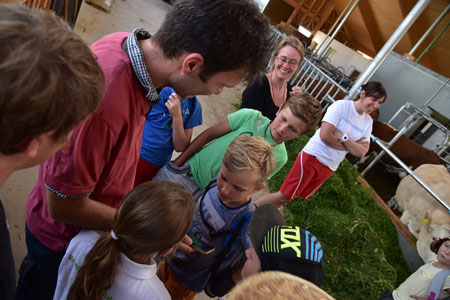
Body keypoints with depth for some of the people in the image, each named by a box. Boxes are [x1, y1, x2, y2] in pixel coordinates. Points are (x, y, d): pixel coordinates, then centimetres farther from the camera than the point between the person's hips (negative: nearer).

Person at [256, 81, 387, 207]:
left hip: (329, 168, 6)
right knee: (285, 196, -10)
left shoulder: (368, 122, 9)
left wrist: (343, 137, -17)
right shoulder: (341, 106, -10)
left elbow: (361, 152, -1)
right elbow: (325, 135, -20)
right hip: (313, 156, -6)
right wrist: (351, 146, -7)